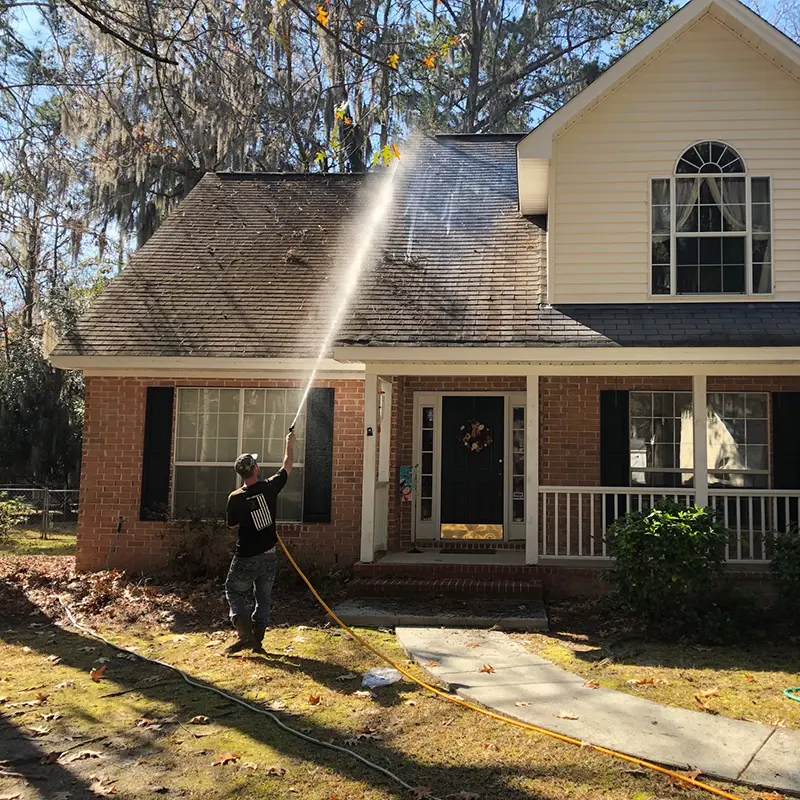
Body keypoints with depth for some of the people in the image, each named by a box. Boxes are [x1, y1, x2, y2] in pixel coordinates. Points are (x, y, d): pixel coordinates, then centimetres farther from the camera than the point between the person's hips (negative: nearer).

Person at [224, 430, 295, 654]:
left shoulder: (235, 498, -14)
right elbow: (287, 466, 8)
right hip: (268, 557, 3)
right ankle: (257, 641, 17)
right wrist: (290, 443, 22)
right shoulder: (269, 487, -8)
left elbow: (233, 526, -1)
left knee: (235, 592, 15)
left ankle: (245, 633, -1)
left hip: (246, 558, -2)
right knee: (263, 599, 15)